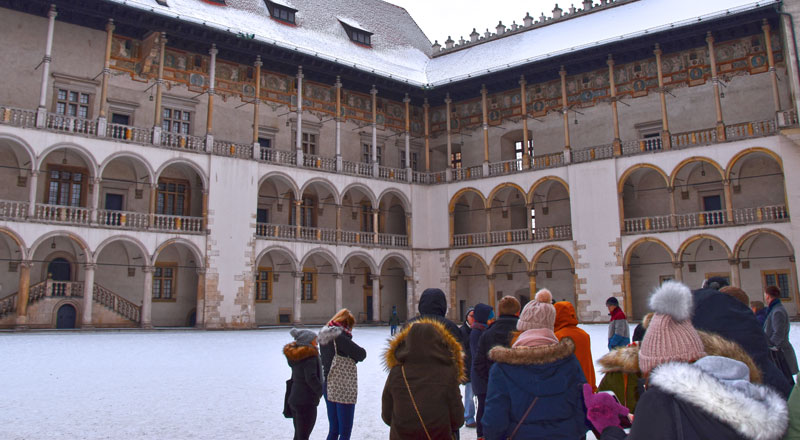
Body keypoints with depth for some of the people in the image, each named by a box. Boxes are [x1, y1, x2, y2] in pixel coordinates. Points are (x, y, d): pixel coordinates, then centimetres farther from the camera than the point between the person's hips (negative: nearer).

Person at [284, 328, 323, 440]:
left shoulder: (294, 354, 9)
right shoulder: (310, 356, -17)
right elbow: (311, 378, -25)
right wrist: (321, 392, -13)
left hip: (294, 399, 9)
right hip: (306, 401, -8)